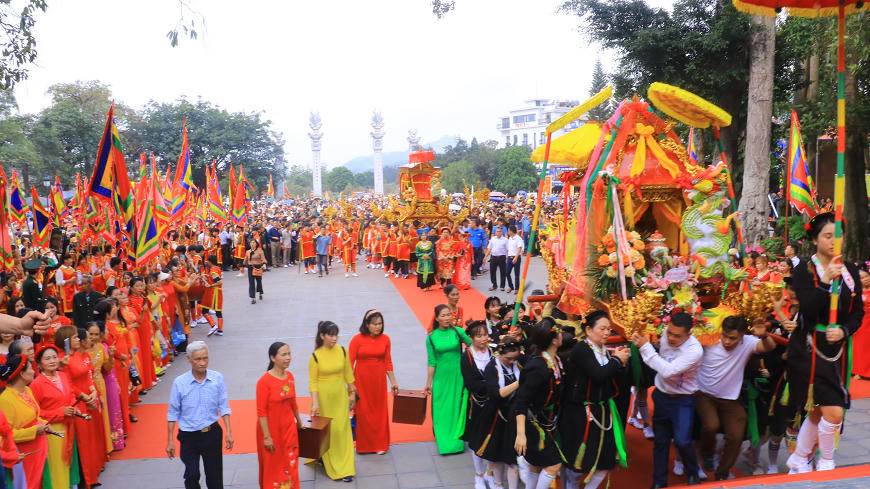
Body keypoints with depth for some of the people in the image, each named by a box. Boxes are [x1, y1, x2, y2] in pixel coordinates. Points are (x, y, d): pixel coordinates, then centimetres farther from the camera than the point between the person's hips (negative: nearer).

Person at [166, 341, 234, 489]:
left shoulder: (218, 378, -8)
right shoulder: (179, 382, -10)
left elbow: (223, 407, -1)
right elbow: (173, 413, -2)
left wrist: (228, 432, -5)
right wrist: (170, 441, 0)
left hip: (212, 433, 1)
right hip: (189, 436, -1)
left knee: (214, 475, 9)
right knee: (191, 475, 0)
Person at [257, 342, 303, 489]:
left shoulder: (290, 376, 0)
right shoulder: (264, 381, -20)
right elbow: (261, 412, -17)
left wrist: (299, 420, 22)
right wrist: (266, 437, -17)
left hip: (289, 427, 5)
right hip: (271, 429, -5)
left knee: (290, 464, 13)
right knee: (272, 466, 11)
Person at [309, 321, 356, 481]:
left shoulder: (342, 351, -5)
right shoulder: (315, 356, -13)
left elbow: (348, 374, 6)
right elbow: (313, 381, -10)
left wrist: (352, 392, 10)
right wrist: (315, 403, -15)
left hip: (340, 396, 2)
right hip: (323, 397, -2)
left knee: (341, 429, 3)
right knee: (325, 430, 7)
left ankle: (345, 468, 14)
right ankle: (330, 466, 24)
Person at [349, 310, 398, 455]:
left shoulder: (385, 339, 0)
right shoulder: (357, 339, -9)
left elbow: (388, 363, 6)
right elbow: (350, 363, -7)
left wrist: (393, 382, 7)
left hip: (379, 380, 2)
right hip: (361, 380, -2)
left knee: (380, 411, 7)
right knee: (363, 412, 6)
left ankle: (380, 445, 22)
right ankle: (363, 445, 23)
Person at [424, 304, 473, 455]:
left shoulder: (458, 332, -3)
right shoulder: (431, 337, -2)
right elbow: (431, 362, 1)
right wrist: (428, 383, 2)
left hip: (458, 376, 0)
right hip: (441, 378, 0)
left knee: (457, 407, 4)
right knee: (441, 408, 3)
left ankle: (457, 440, 18)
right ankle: (443, 441, 18)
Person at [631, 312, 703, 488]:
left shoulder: (694, 350, -28)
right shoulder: (664, 333, -10)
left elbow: (668, 371, -35)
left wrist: (645, 346, -34)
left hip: (683, 400, -5)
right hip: (661, 396, 5)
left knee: (682, 441, -15)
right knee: (660, 441, 11)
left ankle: (693, 474, 16)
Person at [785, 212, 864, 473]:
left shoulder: (850, 272, 9)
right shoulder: (804, 270, -5)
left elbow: (858, 311, 9)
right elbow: (809, 309, -16)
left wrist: (844, 331, -9)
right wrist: (825, 281, -28)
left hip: (836, 348, 5)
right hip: (808, 348, -5)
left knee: (817, 411, 10)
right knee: (833, 412, -8)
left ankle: (799, 459, 29)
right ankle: (826, 463, 16)